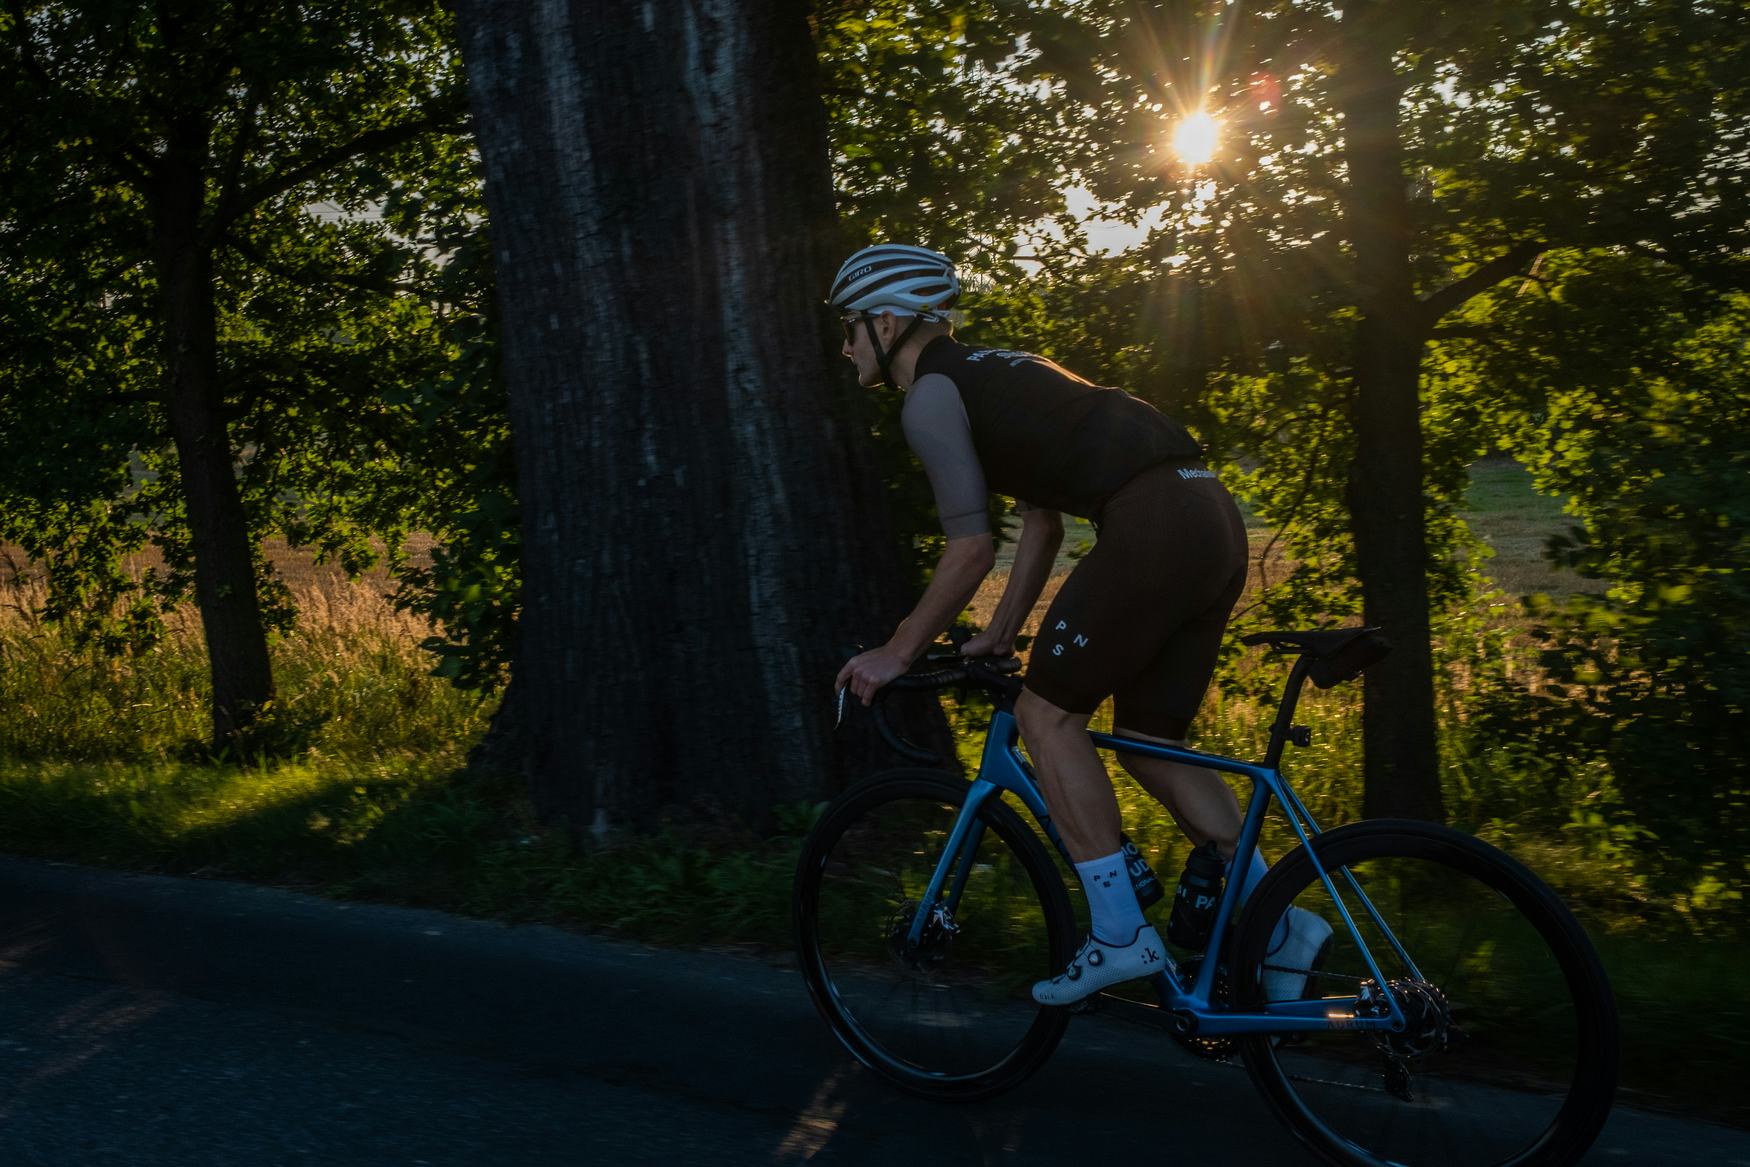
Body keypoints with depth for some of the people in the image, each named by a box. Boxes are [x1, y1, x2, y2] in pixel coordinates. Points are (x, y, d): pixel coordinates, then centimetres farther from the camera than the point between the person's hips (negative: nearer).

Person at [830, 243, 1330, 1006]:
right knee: (1151, 747, 14)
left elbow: (971, 549, -7)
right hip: (1213, 522, 10)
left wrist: (896, 654, 3)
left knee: (1047, 714, 1)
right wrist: (1001, 634, 31)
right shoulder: (988, 374, 28)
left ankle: (1120, 935, 2)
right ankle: (1281, 924, 14)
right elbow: (1043, 518, 29)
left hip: (1153, 528, -10)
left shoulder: (930, 397, -1)